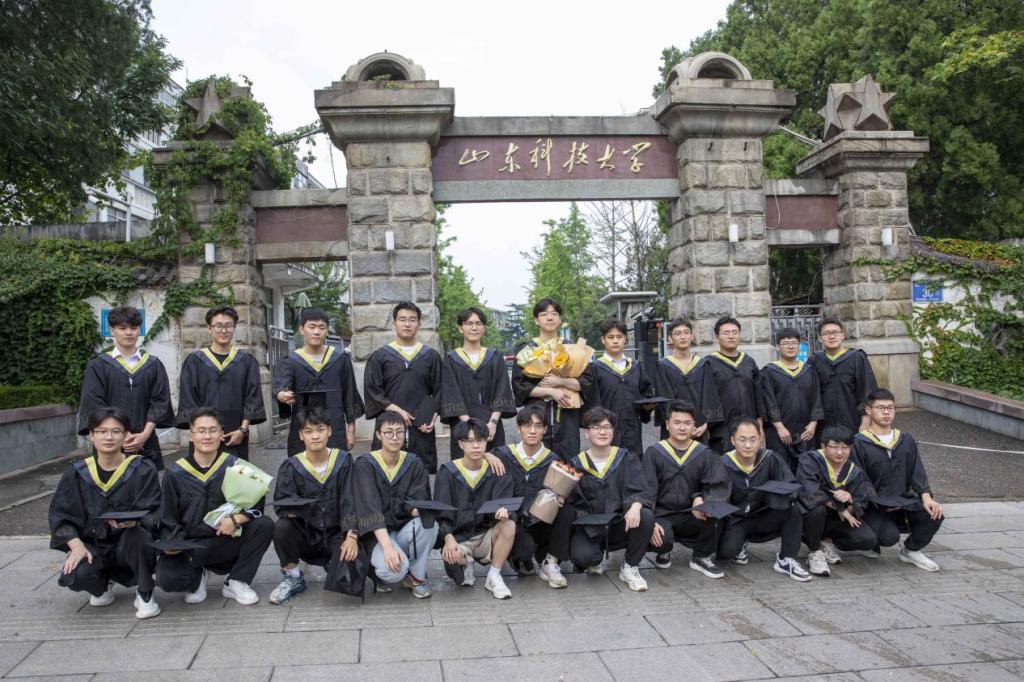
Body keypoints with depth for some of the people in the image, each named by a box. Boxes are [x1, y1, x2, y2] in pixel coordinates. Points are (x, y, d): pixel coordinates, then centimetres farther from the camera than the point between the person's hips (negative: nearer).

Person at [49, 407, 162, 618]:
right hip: (93, 545, 2)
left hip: (130, 547, -2)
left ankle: (145, 594, -10)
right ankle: (103, 583, 11)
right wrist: (76, 545, -16)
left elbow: (152, 513, -9)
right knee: (76, 576, -29)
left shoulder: (143, 469, -6)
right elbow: (61, 515, 1)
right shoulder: (77, 473, 1)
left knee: (137, 535, -36)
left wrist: (132, 522, -32)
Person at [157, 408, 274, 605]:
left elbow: (256, 505, -4)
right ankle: (197, 577, 10)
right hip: (191, 545, 0)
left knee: (265, 525, -25)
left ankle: (236, 582, -4)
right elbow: (168, 519, 5)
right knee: (166, 577, -29)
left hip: (229, 540, 1)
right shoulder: (176, 473, 1)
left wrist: (236, 519, -24)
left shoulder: (234, 466, 0)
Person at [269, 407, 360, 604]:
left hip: (336, 534, 0)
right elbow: (282, 503, -12)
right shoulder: (291, 466, -2)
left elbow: (349, 501, -9)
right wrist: (290, 510, -36)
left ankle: (331, 563, 12)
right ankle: (293, 578, -2)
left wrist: (351, 536, -23)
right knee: (281, 528, -30)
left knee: (351, 562, -28)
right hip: (305, 535, 1)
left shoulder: (343, 461, -3)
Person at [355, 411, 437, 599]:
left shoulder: (414, 464, 2)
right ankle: (381, 571, 5)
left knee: (429, 523, -30)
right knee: (394, 570, -33)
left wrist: (417, 509, -31)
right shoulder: (365, 465, -8)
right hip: (378, 533, -3)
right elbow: (370, 509, -19)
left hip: (406, 530, 3)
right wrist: (387, 546, -31)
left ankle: (416, 576, -6)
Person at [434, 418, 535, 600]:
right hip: (458, 538, -1)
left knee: (509, 525, -29)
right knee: (452, 556, -35)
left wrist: (503, 511, -33)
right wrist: (448, 537, -27)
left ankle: (494, 577, -9)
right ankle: (465, 565, 5)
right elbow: (441, 515, -7)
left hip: (486, 535, 2)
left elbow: (503, 506, -8)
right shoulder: (447, 473, -3)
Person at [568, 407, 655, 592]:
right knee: (582, 556, -31)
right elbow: (572, 501, 2)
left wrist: (635, 505, -31)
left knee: (646, 516, -29)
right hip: (588, 527, -1)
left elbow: (638, 490, -8)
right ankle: (596, 560, 10)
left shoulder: (627, 459, 4)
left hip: (620, 525, 1)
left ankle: (630, 568, -5)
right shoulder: (576, 465, 3)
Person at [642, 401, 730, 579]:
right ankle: (664, 552, 7)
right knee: (661, 538, -34)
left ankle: (702, 557, -3)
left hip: (692, 516, 2)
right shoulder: (654, 453, -2)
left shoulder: (705, 454, 4)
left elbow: (719, 486, -6)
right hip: (662, 515, -2)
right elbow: (646, 491, -9)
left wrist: (700, 498, -27)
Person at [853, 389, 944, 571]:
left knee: (934, 514, -21)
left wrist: (926, 497, -9)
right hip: (874, 506, -5)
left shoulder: (906, 440, 13)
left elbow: (917, 472, 8)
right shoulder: (859, 443, -6)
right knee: (889, 536, -30)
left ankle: (910, 550, 9)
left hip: (903, 500, 5)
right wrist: (879, 504, -17)